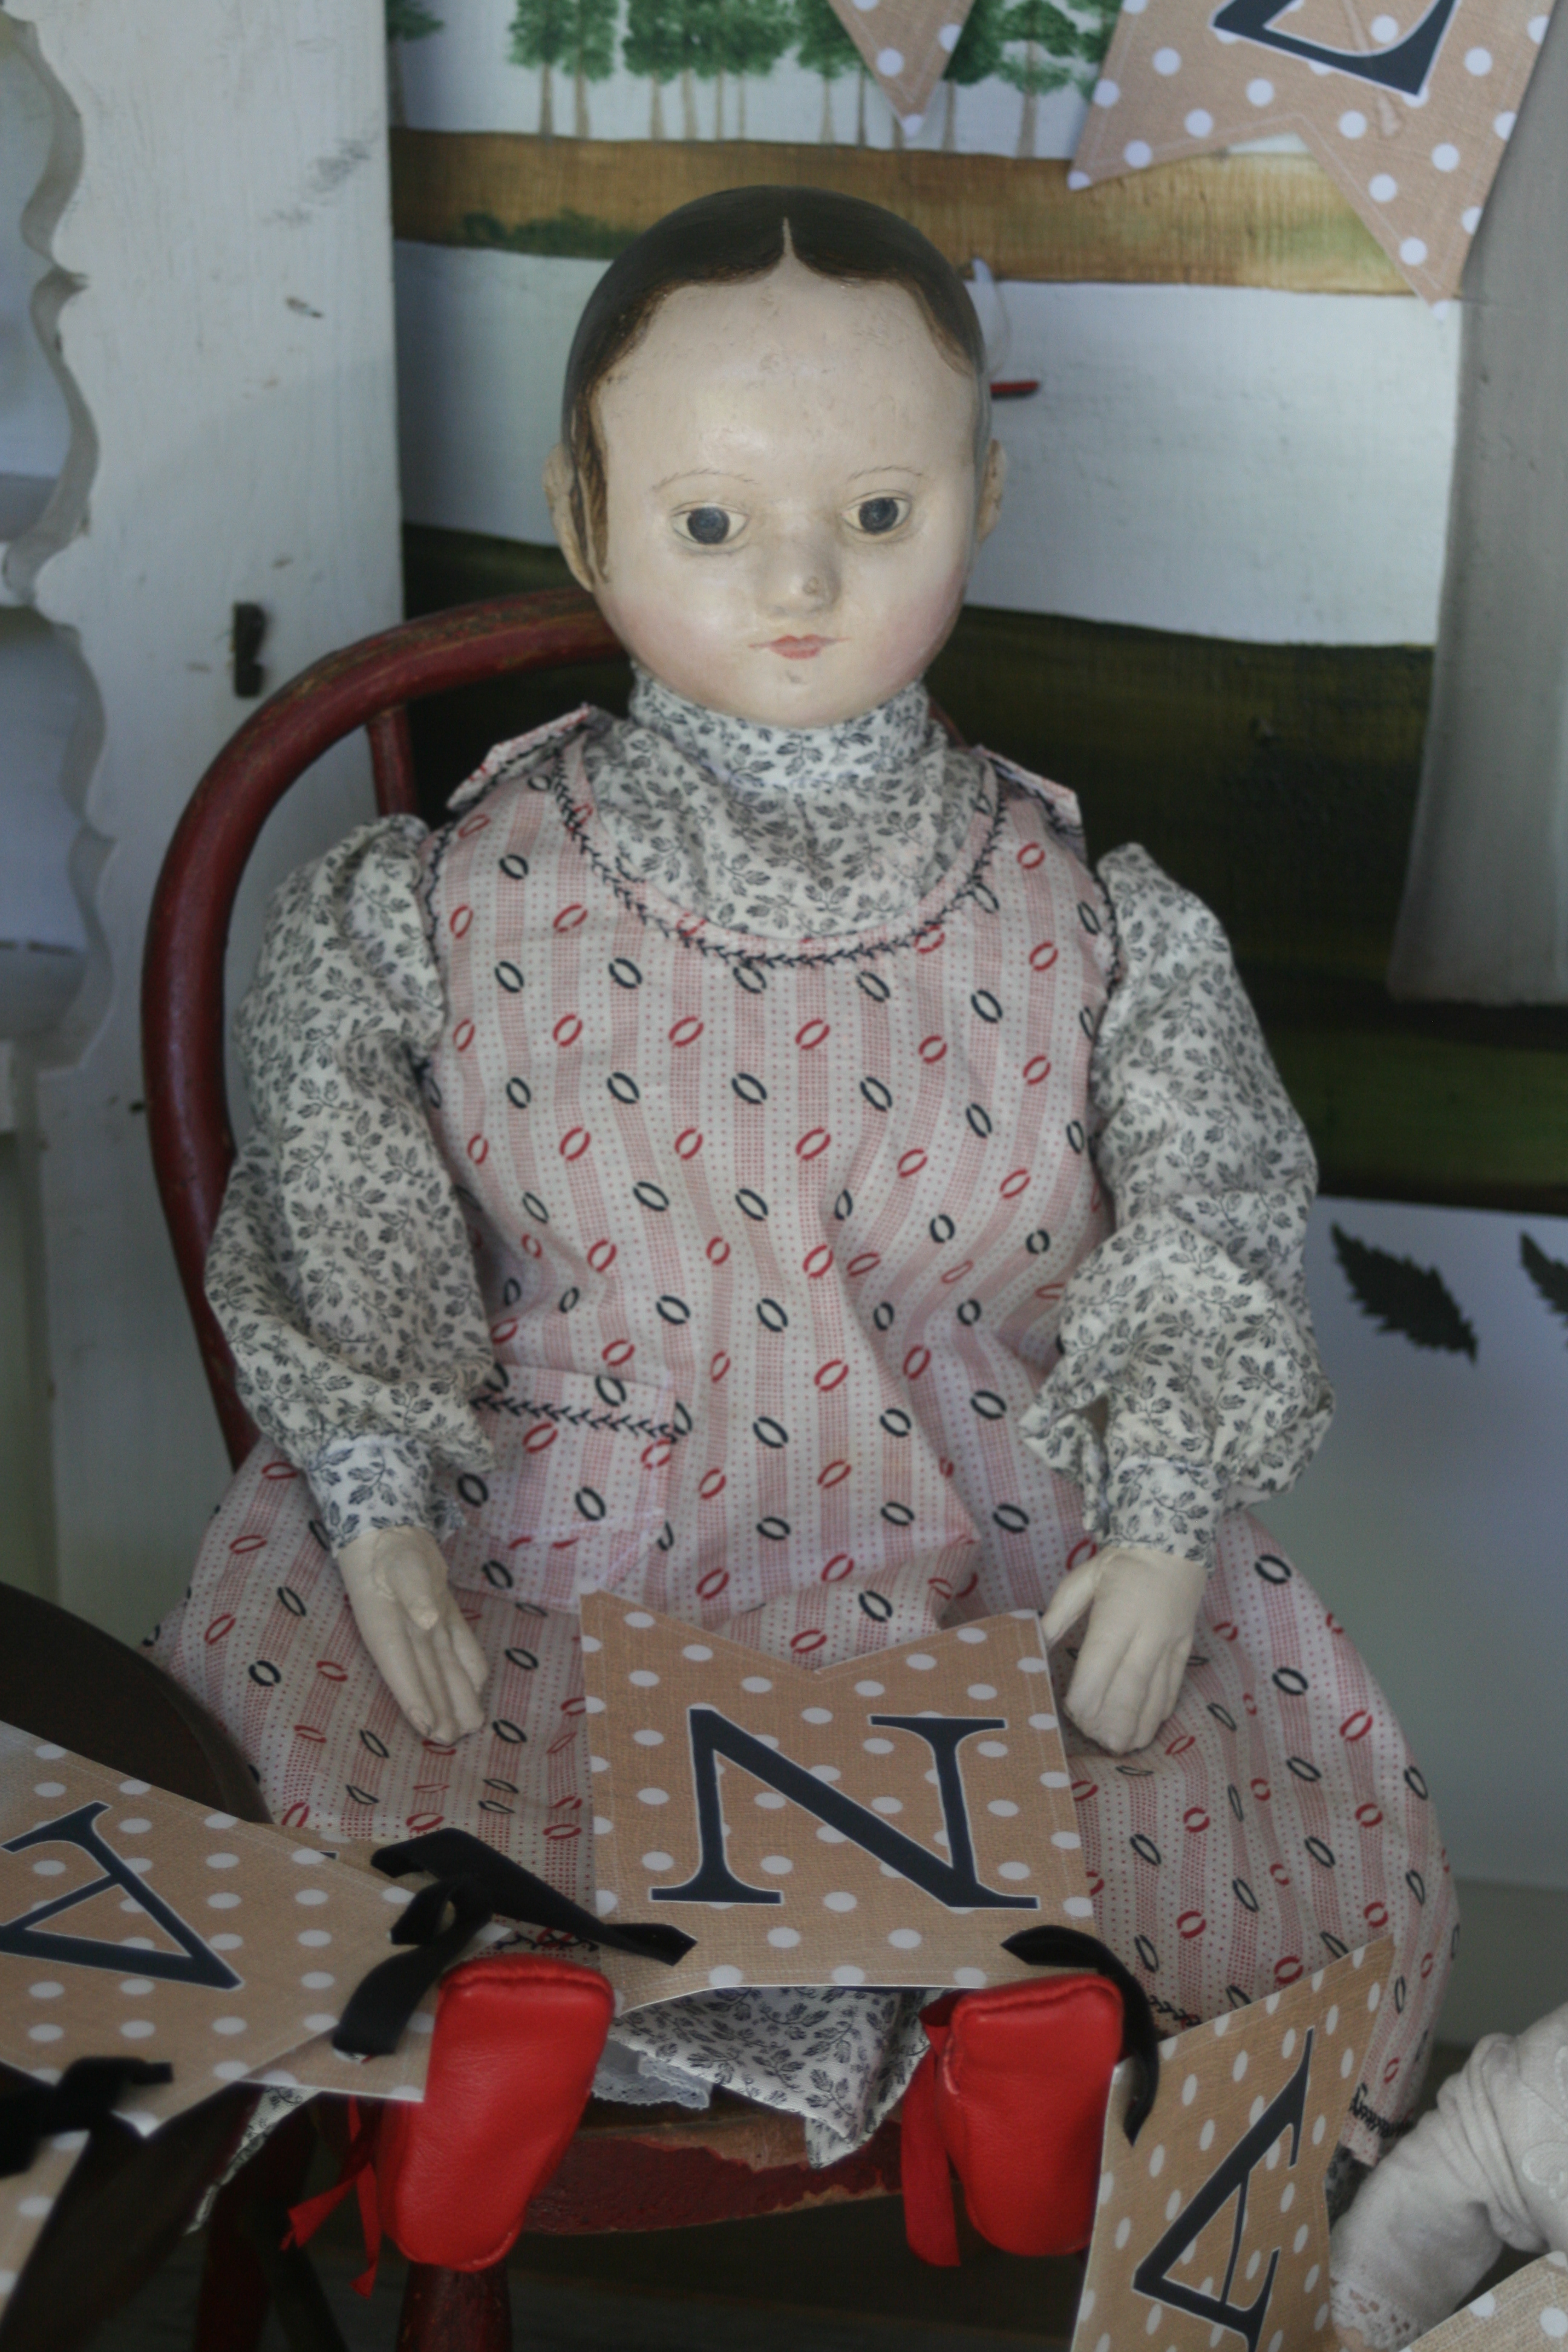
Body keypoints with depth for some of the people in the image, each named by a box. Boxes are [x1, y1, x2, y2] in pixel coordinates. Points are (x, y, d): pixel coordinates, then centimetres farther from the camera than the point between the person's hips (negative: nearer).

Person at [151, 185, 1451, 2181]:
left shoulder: (1092, 931, -7)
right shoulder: (451, 911, -7)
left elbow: (1211, 1240, 2)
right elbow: (339, 1238, 2)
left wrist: (1160, 1527, -6)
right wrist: (375, 1505, -5)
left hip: (1010, 1569, 0)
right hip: (564, 1565, 0)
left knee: (1329, 1878, -10)